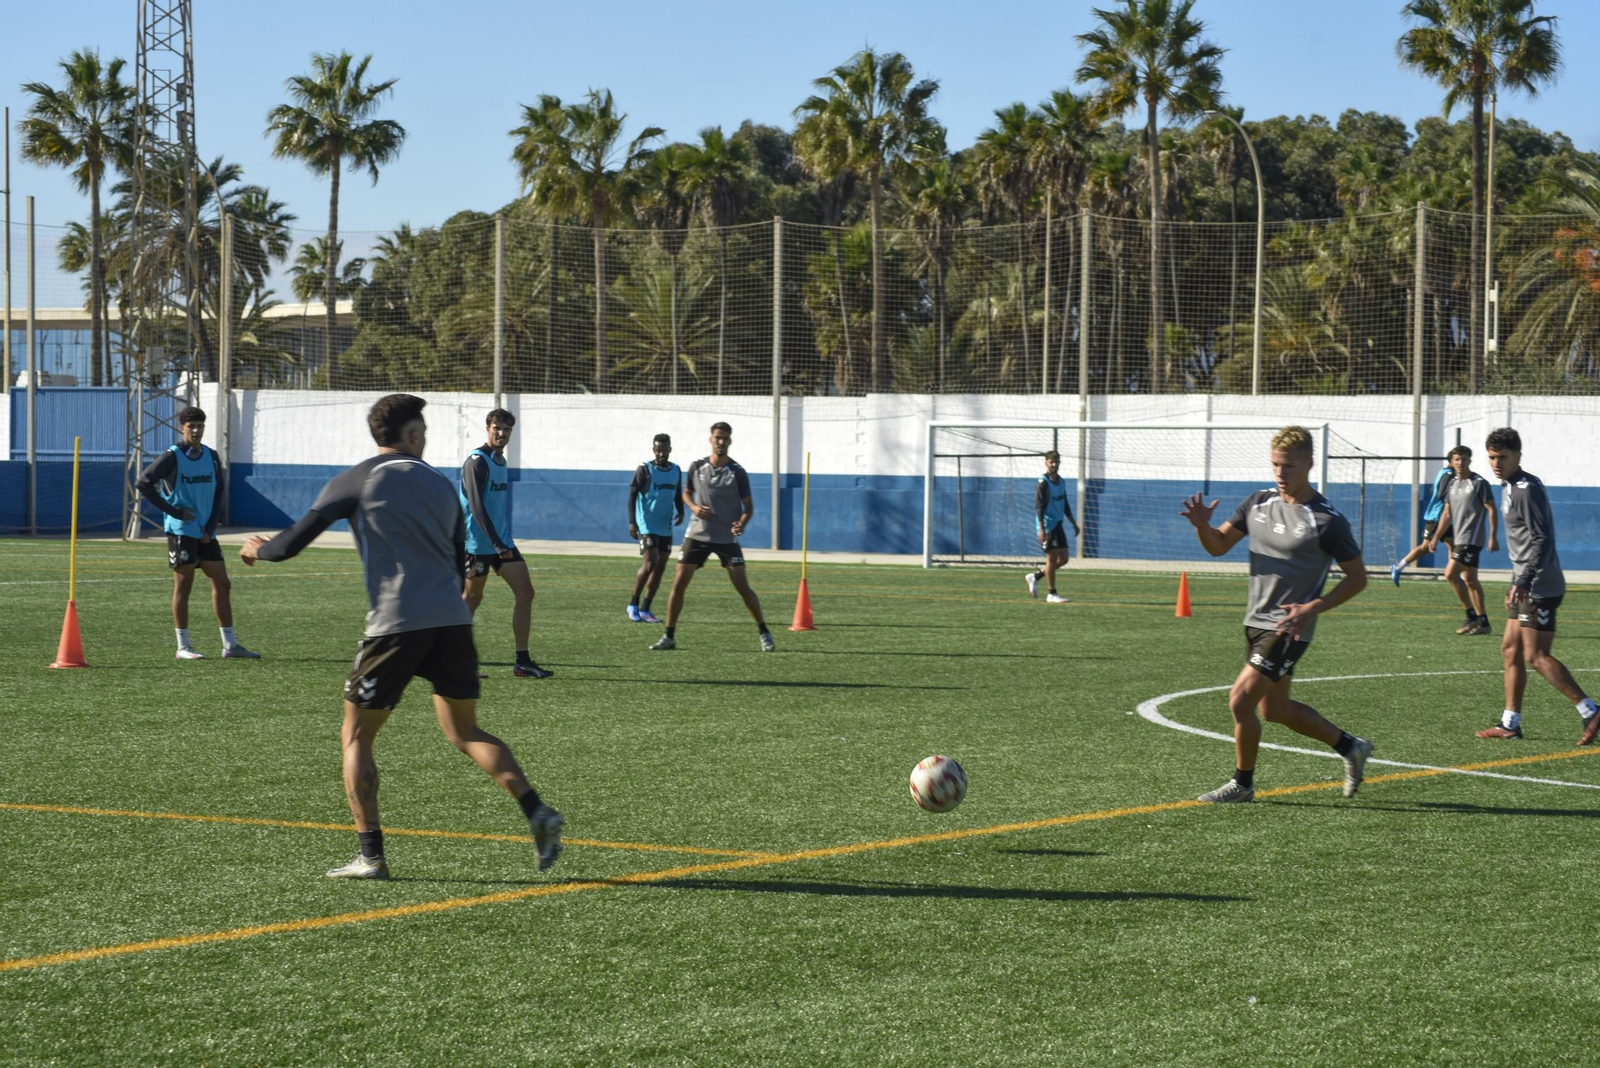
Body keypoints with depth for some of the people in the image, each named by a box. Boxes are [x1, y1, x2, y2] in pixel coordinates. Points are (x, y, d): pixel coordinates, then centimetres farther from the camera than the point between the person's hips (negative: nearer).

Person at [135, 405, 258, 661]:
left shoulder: (211, 456, 8)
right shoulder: (172, 457, -8)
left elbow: (219, 492, 11)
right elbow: (143, 483, -15)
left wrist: (210, 527, 0)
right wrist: (173, 511, -14)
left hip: (206, 533, 6)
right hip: (181, 531, -6)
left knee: (222, 584, 5)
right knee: (183, 587, -3)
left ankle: (230, 645, 10)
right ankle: (183, 647, 3)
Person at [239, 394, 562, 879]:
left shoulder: (357, 480, 2)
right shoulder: (441, 485, 17)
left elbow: (295, 541, 0)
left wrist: (259, 549, 21)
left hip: (395, 624, -4)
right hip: (452, 620, 4)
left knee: (357, 735, 10)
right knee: (466, 733, 17)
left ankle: (371, 856, 3)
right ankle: (537, 812, -1)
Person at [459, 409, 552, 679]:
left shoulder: (501, 461, 13)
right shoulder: (477, 461, -14)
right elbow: (476, 506, -22)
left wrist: (504, 542, 19)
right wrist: (497, 543, -28)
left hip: (502, 542, 8)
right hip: (478, 543, -8)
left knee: (525, 593, -2)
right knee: (472, 599, 2)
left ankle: (522, 662, -1)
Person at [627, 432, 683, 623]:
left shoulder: (676, 471, 11)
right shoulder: (645, 469, -5)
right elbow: (632, 495, -6)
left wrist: (680, 513, 1)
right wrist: (632, 522, -15)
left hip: (666, 528, 6)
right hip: (647, 527, -6)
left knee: (660, 567, 3)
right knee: (650, 563, -16)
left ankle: (644, 610, 10)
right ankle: (633, 605, -1)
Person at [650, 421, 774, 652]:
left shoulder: (737, 473, -4)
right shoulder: (697, 467, 2)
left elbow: (748, 506, 0)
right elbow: (686, 493, 17)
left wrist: (742, 523, -21)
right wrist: (694, 507, -6)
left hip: (727, 538, -2)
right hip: (697, 535, 2)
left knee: (743, 587, -6)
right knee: (678, 583, -4)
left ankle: (764, 633, 8)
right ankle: (669, 637, 5)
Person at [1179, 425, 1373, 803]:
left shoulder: (1327, 520, -14)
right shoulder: (1259, 503, 4)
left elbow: (1358, 577, -8)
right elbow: (1219, 545, 7)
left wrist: (1313, 608, -19)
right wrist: (1202, 525, -16)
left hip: (1290, 627, -8)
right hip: (1256, 621, 8)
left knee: (1240, 700, -13)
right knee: (1275, 709, 17)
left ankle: (1242, 783, 6)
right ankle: (1350, 747, 36)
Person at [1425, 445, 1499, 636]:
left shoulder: (1479, 483, -9)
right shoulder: (1451, 484, 13)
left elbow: (1491, 510, -9)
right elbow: (1447, 513, 20)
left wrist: (1493, 537, -15)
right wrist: (1436, 537, 17)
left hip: (1472, 539, -8)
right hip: (1458, 539, 8)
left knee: (1450, 574, -16)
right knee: (1470, 580, 10)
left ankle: (1472, 616, -9)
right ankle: (1482, 623, 15)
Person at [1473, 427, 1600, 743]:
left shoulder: (1527, 489, -16)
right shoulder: (1509, 488, 15)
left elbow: (1542, 540, -23)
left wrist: (1524, 581, -31)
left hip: (1540, 586, -10)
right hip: (1526, 586, 10)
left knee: (1536, 656, -10)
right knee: (1510, 650, 11)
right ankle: (1510, 723, 16)